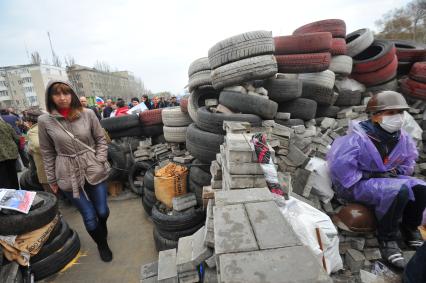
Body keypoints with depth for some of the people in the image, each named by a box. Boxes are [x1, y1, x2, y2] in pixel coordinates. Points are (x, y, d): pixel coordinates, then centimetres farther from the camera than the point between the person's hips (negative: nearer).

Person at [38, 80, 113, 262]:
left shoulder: (88, 114, -4)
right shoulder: (45, 121, -4)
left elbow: (101, 139, 4)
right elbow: (47, 152, 3)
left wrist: (99, 161, -6)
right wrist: (52, 179, 7)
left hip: (95, 171, 1)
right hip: (69, 176, 0)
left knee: (102, 211, 10)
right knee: (89, 217, 7)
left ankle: (102, 228, 49)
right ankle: (102, 244, 36)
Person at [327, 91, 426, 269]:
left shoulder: (402, 138, 3)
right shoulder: (359, 138, -22)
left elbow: (409, 161, 22)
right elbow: (339, 164, -29)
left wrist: (395, 171, 3)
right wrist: (367, 177, -20)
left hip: (387, 178, 8)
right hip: (360, 183, -8)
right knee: (399, 191, -30)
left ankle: (410, 227, 16)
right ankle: (387, 238, -11)